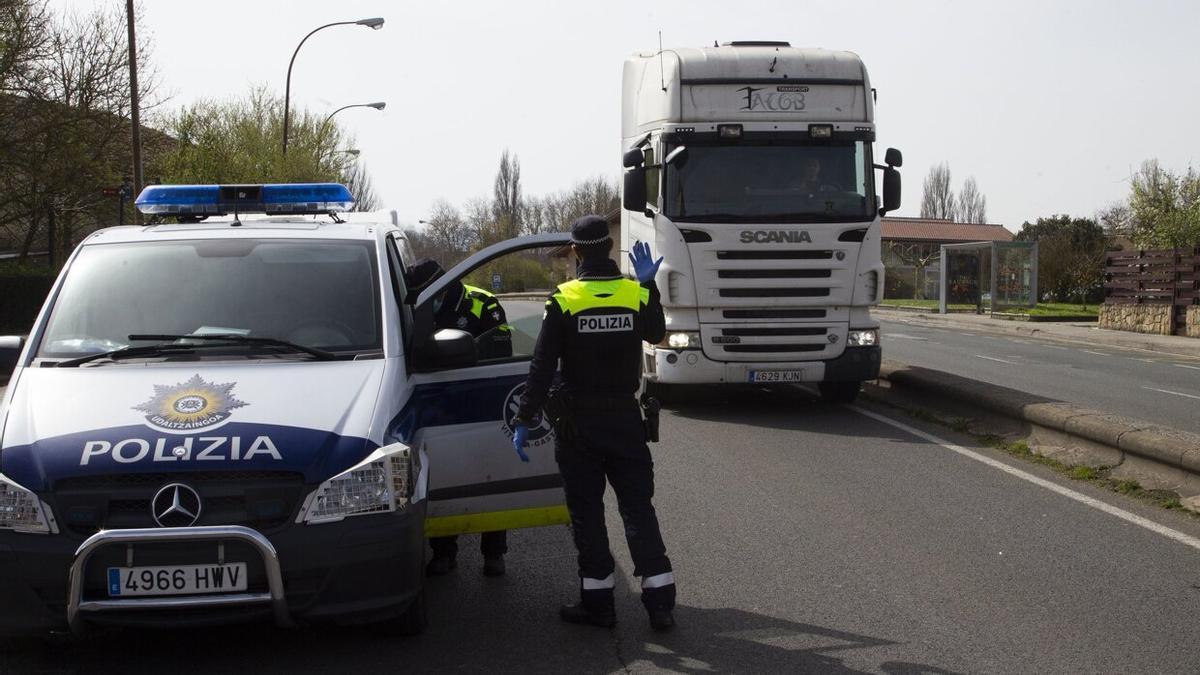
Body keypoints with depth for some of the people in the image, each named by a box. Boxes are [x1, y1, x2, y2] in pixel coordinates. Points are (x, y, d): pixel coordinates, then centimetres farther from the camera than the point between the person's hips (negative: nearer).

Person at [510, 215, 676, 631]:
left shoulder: (563, 301, -10)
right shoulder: (639, 294, -3)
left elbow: (542, 368, -10)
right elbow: (656, 335, 18)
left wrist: (524, 421, -5)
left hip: (578, 425, -2)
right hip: (625, 420, 3)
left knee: (586, 512, 7)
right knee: (638, 508, 8)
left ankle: (598, 601, 10)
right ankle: (659, 601, 4)